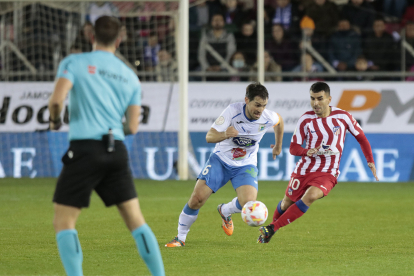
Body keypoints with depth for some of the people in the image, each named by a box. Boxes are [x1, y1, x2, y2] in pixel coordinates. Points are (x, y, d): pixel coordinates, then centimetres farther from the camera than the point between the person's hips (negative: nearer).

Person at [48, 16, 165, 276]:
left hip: (84, 149, -4)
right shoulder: (130, 76, 13)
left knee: (64, 223, 2)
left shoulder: (74, 62, 0)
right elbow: (132, 127, 9)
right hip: (117, 151, 4)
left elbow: (57, 99, -15)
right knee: (136, 220, 11)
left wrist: (55, 120, 7)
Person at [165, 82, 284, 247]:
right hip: (221, 159, -1)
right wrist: (224, 134, -45)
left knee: (247, 203, -24)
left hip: (245, 165, 1)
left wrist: (278, 146, 23)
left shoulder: (268, 118, -15)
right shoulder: (233, 111, -23)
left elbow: (279, 121, 12)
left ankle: (225, 212, 13)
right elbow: (209, 137, -23)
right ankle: (180, 238, 7)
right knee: (197, 198, -14)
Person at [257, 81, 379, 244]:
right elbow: (293, 148, -2)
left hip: (328, 174, -2)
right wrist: (307, 152, -24)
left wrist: (370, 161, 3)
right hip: (304, 169, 2)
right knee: (287, 203, 8)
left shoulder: (342, 117, -3)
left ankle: (272, 229, -24)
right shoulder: (306, 120, -4)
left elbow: (361, 138, 11)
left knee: (310, 196, -28)